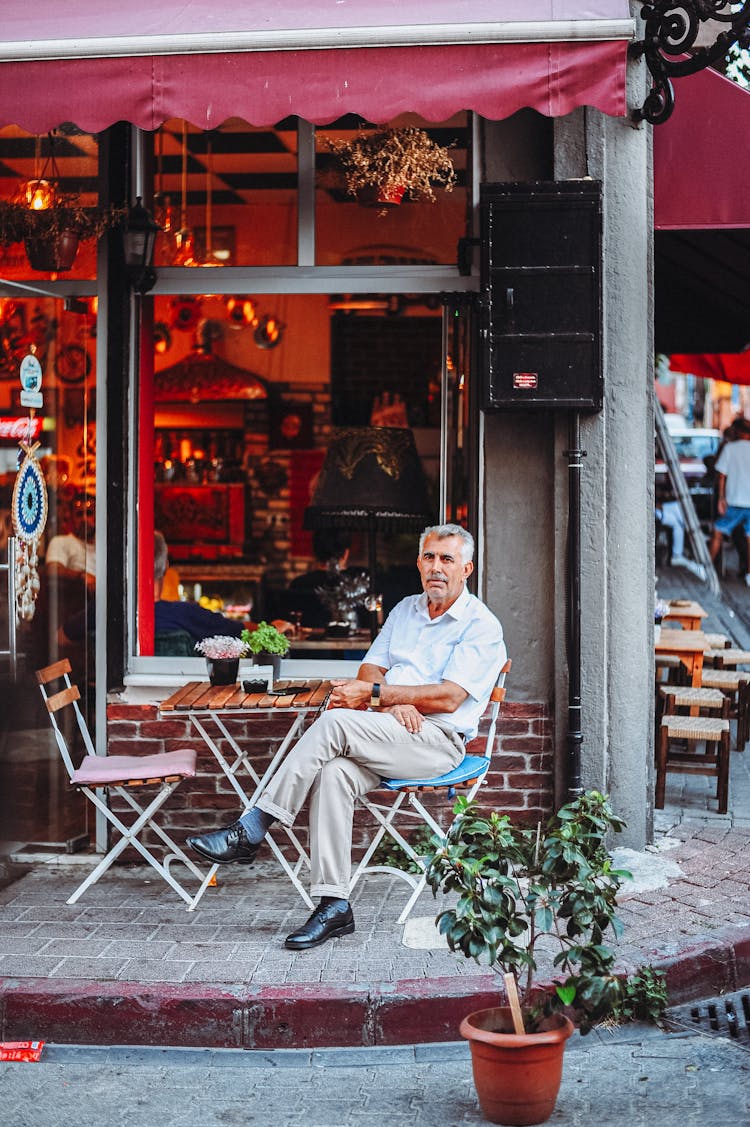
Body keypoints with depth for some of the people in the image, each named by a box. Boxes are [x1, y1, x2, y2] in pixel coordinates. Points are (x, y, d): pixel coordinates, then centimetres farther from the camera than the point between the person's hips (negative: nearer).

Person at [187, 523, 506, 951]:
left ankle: (251, 831, -26)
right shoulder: (405, 610, 22)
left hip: (437, 741, -5)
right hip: (386, 735, 5)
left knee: (334, 722, -29)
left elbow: (448, 698, -11)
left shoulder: (482, 626, 0)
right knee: (334, 772, -30)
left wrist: (374, 694, -15)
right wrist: (391, 703, -9)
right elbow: (371, 669, 14)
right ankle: (334, 905, -29)